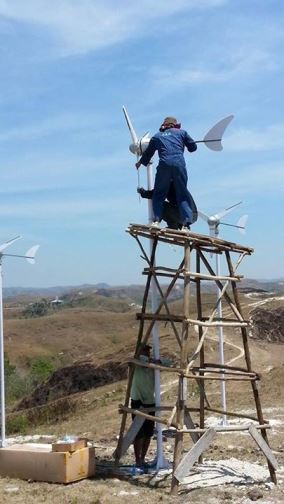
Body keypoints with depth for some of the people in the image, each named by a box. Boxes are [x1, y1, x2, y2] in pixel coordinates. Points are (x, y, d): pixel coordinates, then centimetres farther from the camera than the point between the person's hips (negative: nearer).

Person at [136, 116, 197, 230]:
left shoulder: (157, 136, 22)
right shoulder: (182, 132, 19)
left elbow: (148, 153, 31)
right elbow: (193, 147, 20)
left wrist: (140, 162, 49)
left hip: (164, 165, 1)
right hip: (179, 164, 0)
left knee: (159, 194, 12)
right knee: (182, 195, 4)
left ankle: (156, 220, -3)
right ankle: (186, 223, -7)